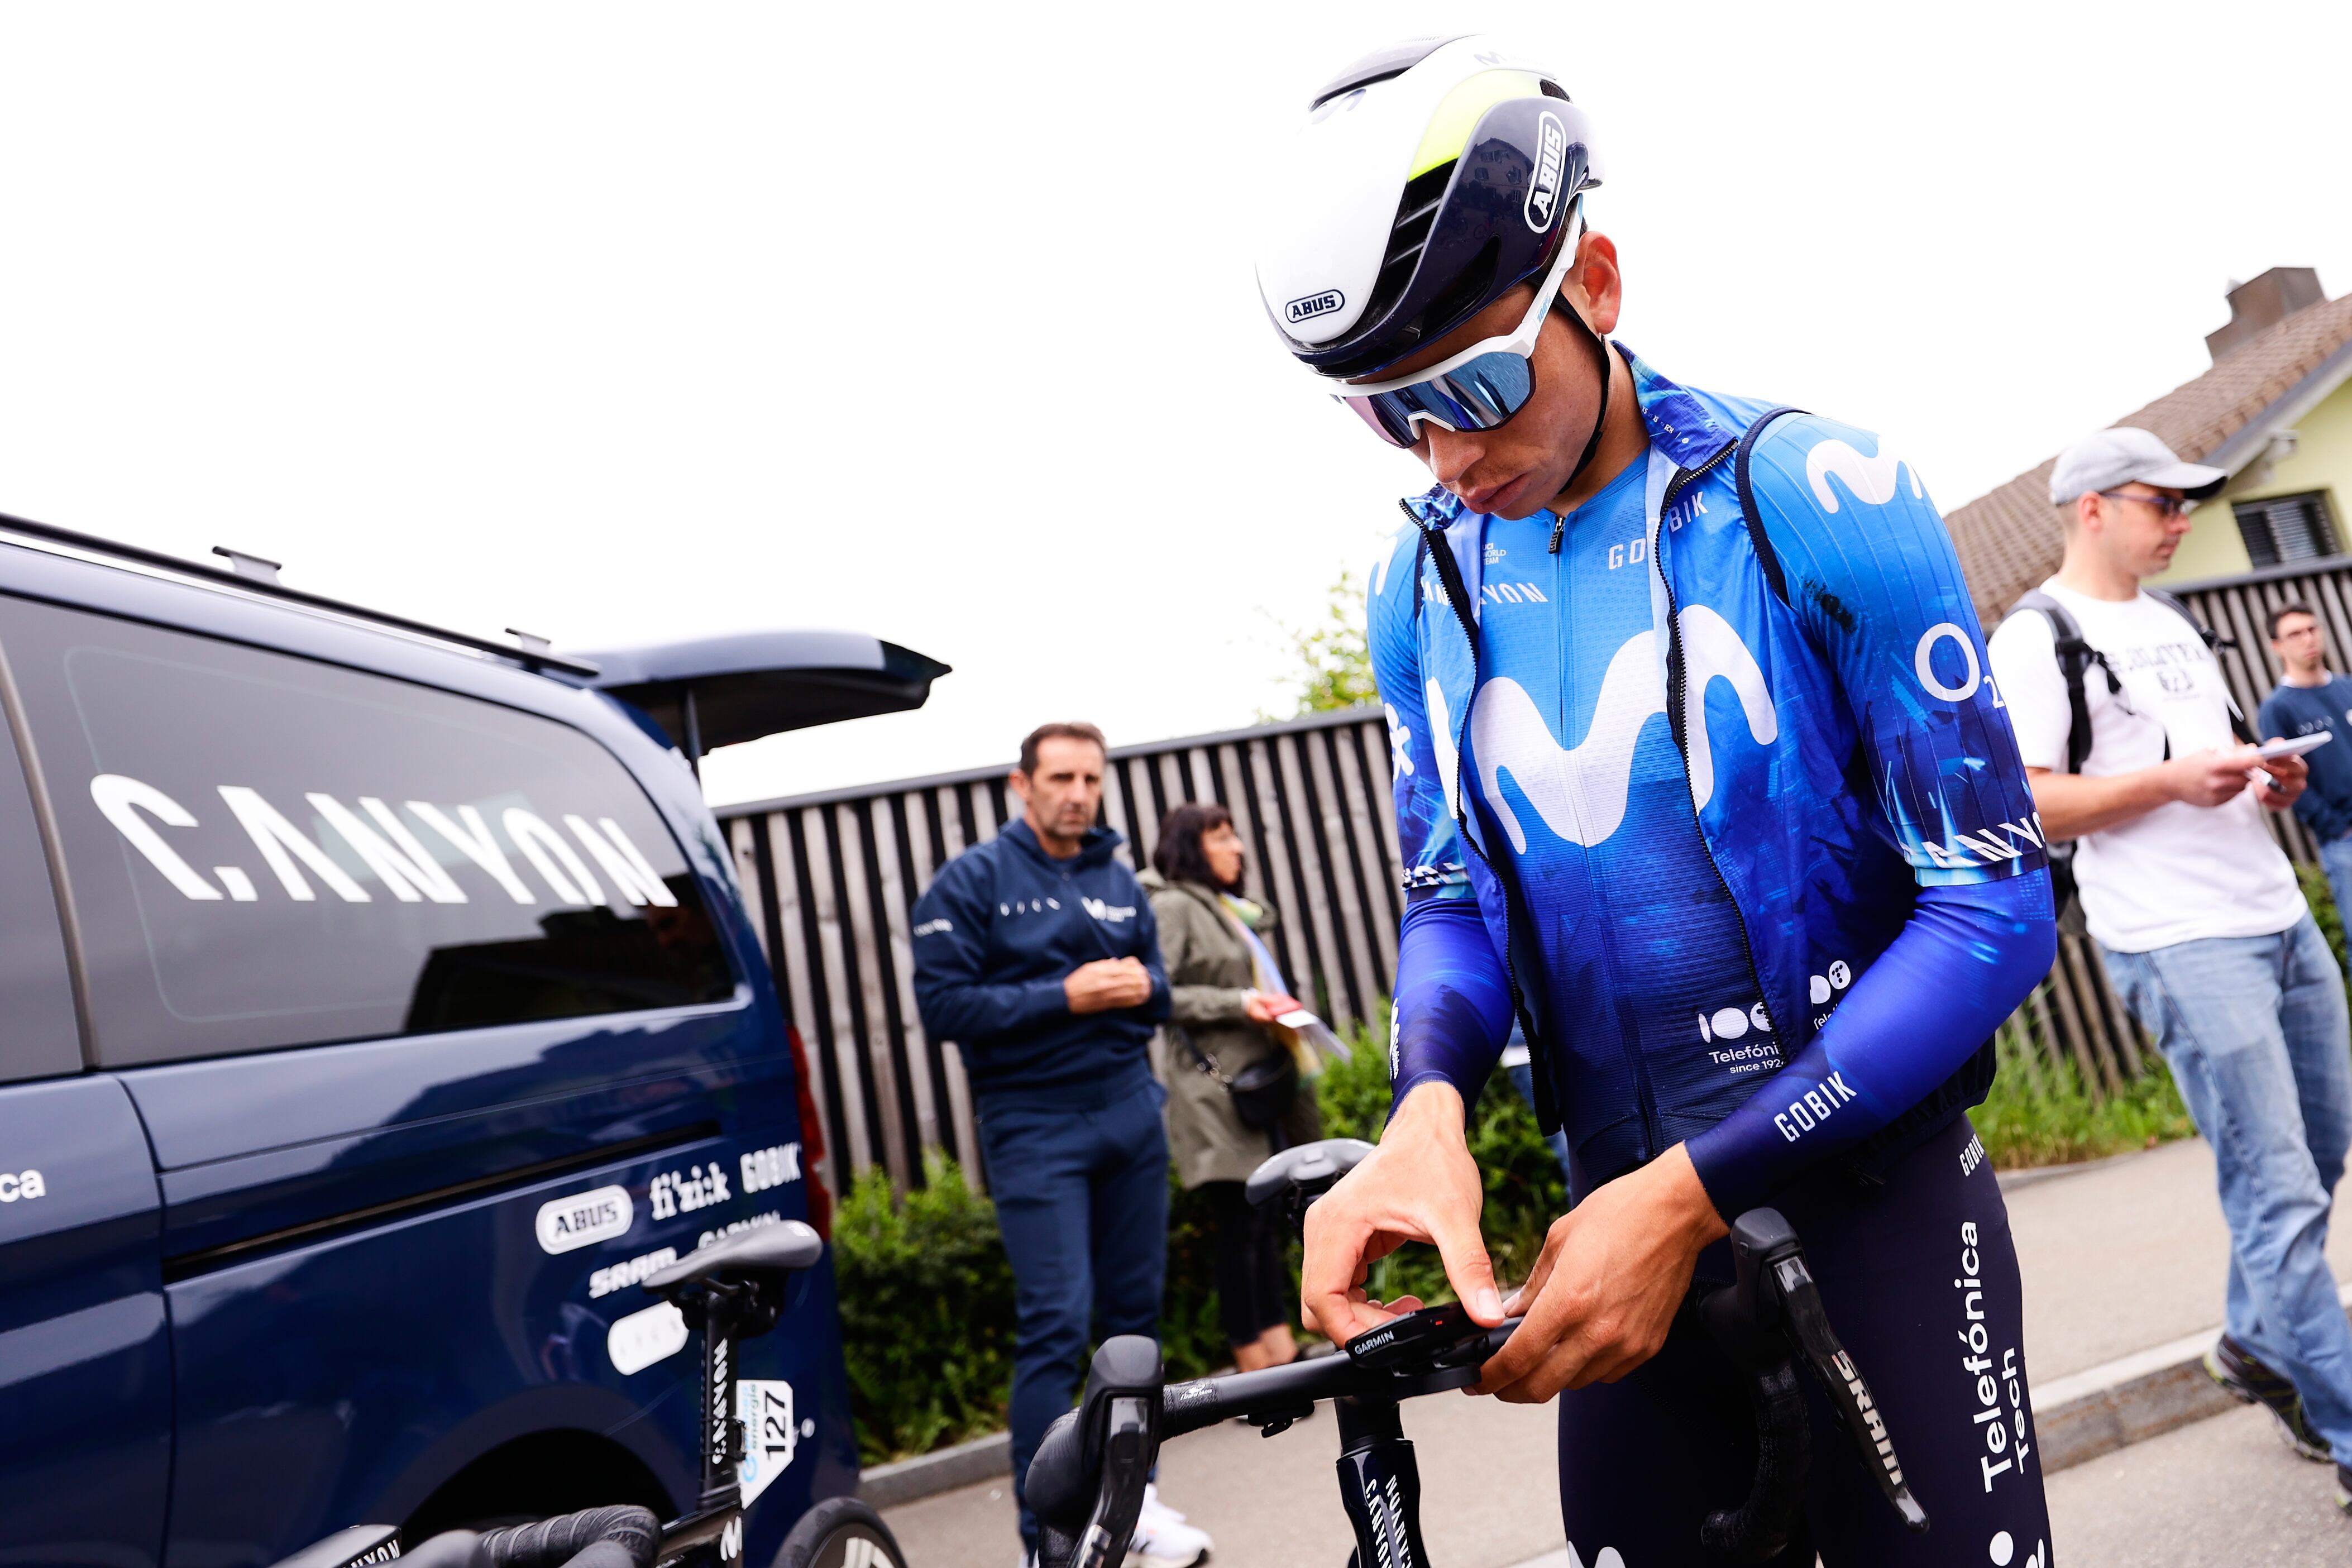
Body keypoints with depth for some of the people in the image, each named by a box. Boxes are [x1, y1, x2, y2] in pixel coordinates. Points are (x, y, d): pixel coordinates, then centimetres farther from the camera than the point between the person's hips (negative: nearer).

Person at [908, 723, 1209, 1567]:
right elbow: (943, 1004, -12)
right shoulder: (972, 880, -5)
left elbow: (1157, 981, 17)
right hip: (1034, 1125, -5)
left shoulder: (1118, 878, 11)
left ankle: (1132, 1497, 27)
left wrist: (1141, 986, -7)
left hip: (1130, 1109, 5)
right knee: (1056, 1326, -7)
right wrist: (1066, 998, -18)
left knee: (1135, 1313, 11)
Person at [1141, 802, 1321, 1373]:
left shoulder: (1229, 909, 21)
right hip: (1219, 1091, -9)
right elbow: (1158, 994, -16)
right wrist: (1238, 1003, -19)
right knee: (1242, 1226, -6)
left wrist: (1274, 1006, 13)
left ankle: (1281, 1350, 13)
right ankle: (1255, 1372, 0)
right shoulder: (1173, 908, -8)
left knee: (1268, 1221, 9)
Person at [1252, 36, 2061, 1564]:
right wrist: (1427, 1107, -18)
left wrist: (1694, 1196, -22)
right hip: (1623, 1208, 4)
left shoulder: (1814, 497, -14)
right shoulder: (1422, 587, 1)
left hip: (1872, 1189, -3)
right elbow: (1453, 897, 6)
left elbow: (1998, 901, -14)